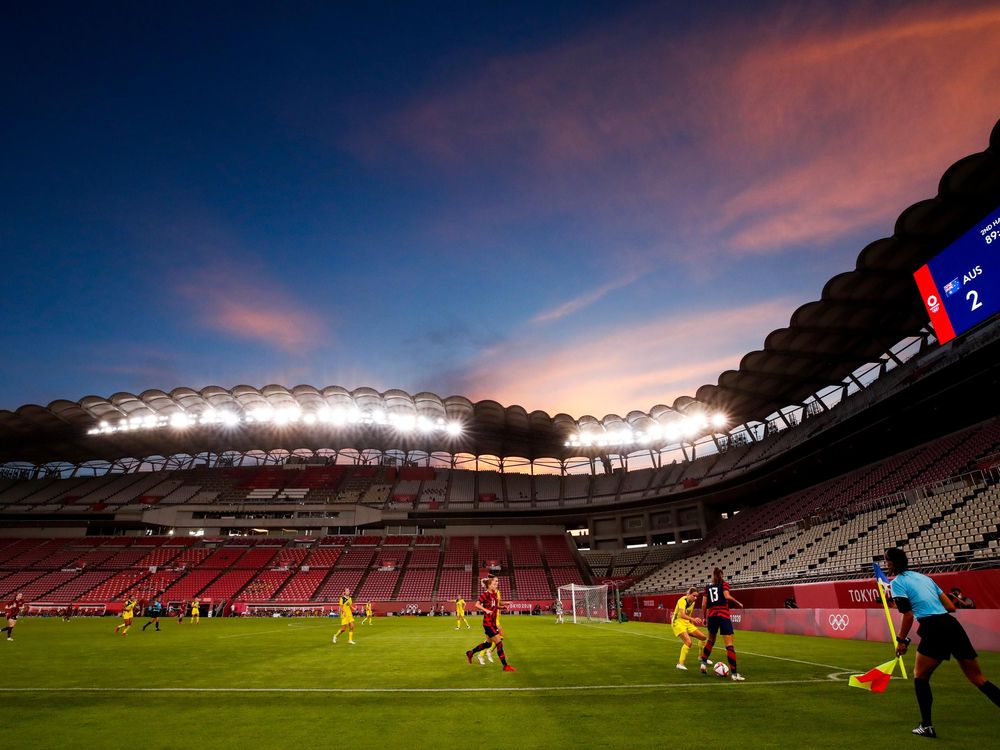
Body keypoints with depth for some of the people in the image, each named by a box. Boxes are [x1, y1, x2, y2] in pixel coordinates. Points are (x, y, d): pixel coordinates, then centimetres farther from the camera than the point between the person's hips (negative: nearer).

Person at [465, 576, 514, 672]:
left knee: (488, 643, 20)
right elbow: (477, 605, -20)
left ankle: (470, 653, 36)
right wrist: (486, 610, -32)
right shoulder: (485, 594, -16)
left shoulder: (495, 594, 8)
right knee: (499, 643, -7)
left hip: (493, 622, 9)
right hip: (488, 623, -9)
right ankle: (505, 666, 1)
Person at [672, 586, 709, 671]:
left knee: (704, 637, 8)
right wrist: (693, 619, -50)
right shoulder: (682, 600, -23)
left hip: (687, 623, 8)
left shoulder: (693, 602, 4)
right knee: (688, 642, -25)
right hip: (678, 623, -8)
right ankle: (680, 663, -14)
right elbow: (682, 615, -37)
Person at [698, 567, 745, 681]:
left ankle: (703, 663, 25)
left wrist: (704, 617, 18)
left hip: (711, 615, 4)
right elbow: (727, 596, -14)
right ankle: (734, 673, -10)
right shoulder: (724, 584, 7)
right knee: (729, 645, -5)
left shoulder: (708, 587, 14)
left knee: (711, 640, 25)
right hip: (724, 615, -4)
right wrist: (738, 602, 0)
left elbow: (703, 604, 8)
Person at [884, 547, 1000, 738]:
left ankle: (927, 726, 11)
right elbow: (950, 607, 19)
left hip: (934, 629, -7)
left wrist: (901, 640, 1)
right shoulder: (923, 577, 20)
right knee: (978, 678, 11)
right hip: (953, 625, 7)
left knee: (920, 676, 11)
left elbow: (908, 615, -9)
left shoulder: (897, 582, -2)